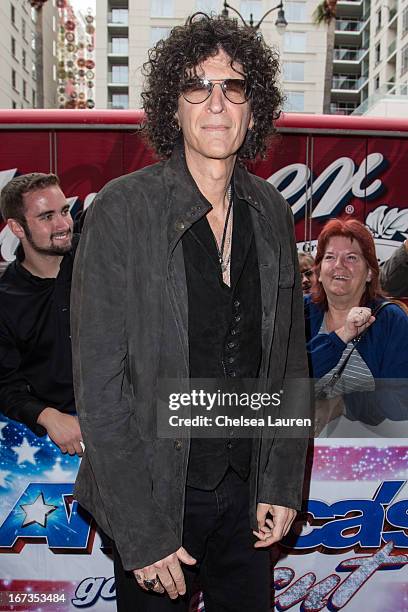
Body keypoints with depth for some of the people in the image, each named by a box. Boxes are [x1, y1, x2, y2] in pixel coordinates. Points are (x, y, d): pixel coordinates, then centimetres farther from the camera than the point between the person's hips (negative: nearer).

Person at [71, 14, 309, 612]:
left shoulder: (272, 212, -1)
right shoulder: (123, 210, -16)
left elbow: (290, 358, 5)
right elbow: (100, 387, -16)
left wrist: (283, 484, 2)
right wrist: (142, 535, -14)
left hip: (247, 491, 4)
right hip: (155, 496, -4)